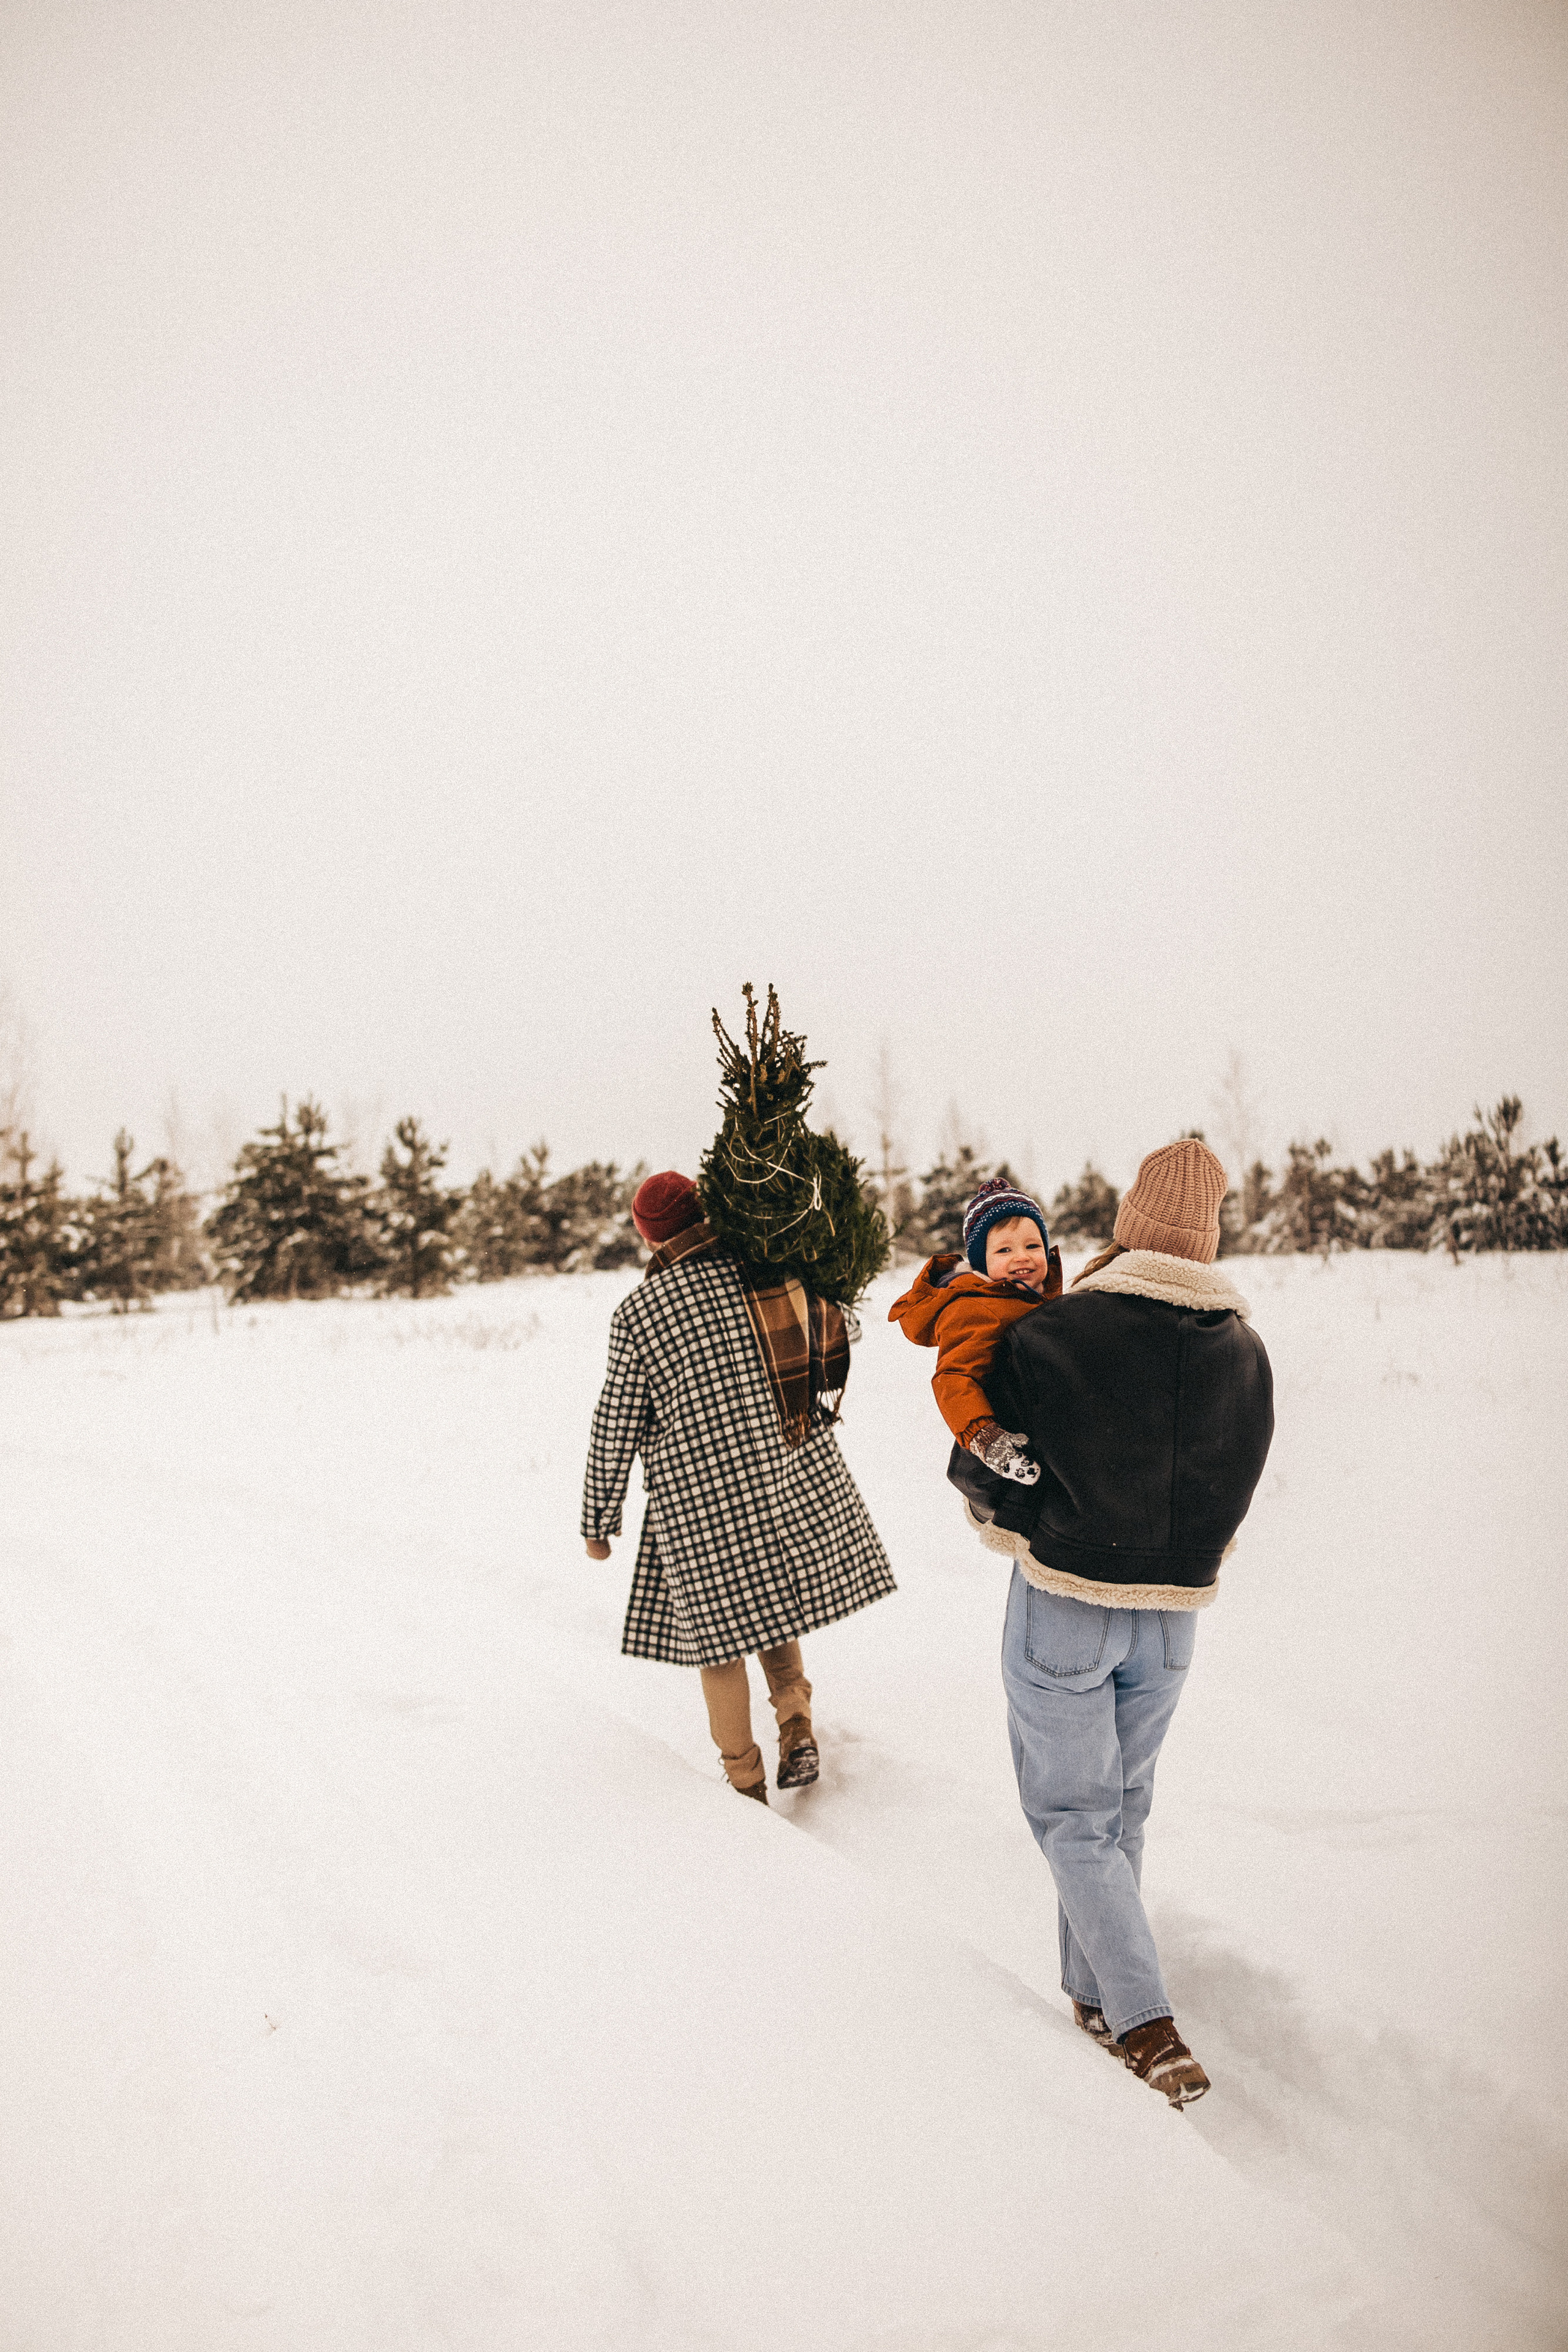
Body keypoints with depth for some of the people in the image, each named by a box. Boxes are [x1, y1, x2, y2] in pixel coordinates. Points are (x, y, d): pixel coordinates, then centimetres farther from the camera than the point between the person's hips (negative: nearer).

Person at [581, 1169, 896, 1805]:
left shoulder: (638, 1312, -9)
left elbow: (616, 1432, -3)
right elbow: (845, 1329, 15)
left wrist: (599, 1523, 8)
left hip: (702, 1502, -4)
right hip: (799, 1477, 4)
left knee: (719, 1642, 12)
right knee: (771, 1606, 26)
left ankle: (746, 1784, 22)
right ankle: (796, 1721, 11)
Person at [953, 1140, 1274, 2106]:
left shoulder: (1049, 1335, -17)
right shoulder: (1246, 1352, -3)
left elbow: (980, 1473, -7)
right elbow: (1232, 1491, 8)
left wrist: (1002, 1515, 13)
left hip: (1063, 1606, -4)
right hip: (1172, 1616, 4)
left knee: (1072, 1815, 8)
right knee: (1123, 1809, 20)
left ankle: (1148, 2026, 0)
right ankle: (1096, 1991, 32)